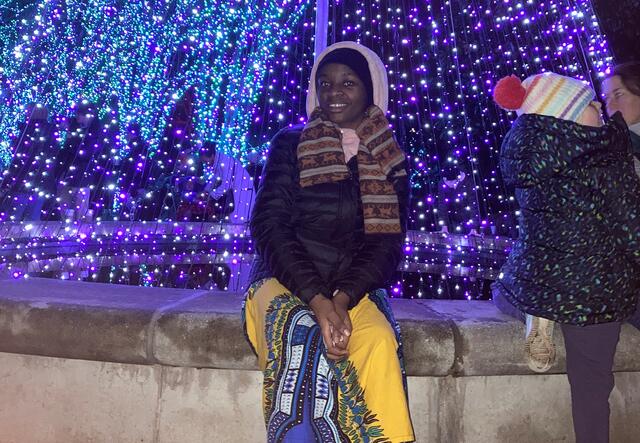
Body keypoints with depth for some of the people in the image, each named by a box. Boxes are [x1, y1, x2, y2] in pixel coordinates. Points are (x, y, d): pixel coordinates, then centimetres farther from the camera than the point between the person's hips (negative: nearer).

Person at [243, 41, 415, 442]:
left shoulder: (391, 162, 8)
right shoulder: (291, 145, 4)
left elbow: (387, 243, 2)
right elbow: (268, 227, -5)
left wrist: (341, 299, -17)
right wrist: (316, 300, -18)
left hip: (354, 290, 1)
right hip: (286, 282, -1)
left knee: (381, 342, -30)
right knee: (303, 344, -32)